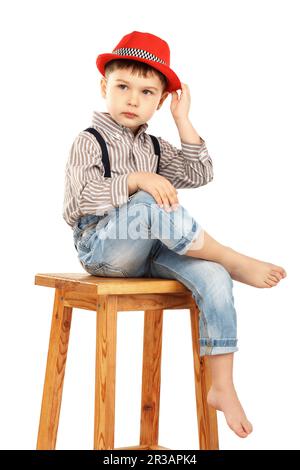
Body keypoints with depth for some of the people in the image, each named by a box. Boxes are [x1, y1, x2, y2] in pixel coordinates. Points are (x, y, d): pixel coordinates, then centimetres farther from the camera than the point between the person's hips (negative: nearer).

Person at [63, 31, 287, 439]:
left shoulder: (154, 147, 17)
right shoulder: (90, 142, -3)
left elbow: (199, 174, 8)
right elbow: (79, 200, -16)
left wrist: (183, 121, 5)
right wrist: (136, 180, -25)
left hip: (149, 250, 6)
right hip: (101, 247, -6)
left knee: (212, 277, -21)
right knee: (150, 204, -36)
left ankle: (222, 387, -19)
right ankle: (237, 262, -22)